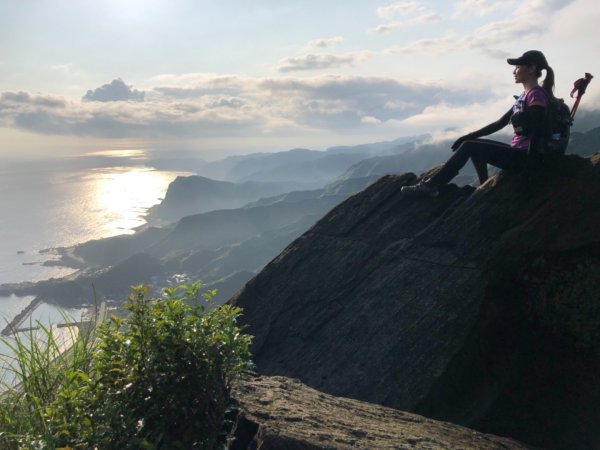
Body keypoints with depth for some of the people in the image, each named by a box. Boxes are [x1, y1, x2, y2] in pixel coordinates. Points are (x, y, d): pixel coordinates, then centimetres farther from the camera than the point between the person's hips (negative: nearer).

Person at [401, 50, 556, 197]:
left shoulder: (536, 94, -12)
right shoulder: (525, 95, 17)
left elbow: (537, 131, -20)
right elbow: (500, 123, 17)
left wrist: (529, 163, -24)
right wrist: (468, 137, 13)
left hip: (522, 156, -9)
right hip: (517, 152, 9)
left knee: (467, 147, -13)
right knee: (474, 144, 18)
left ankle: (430, 185, -10)